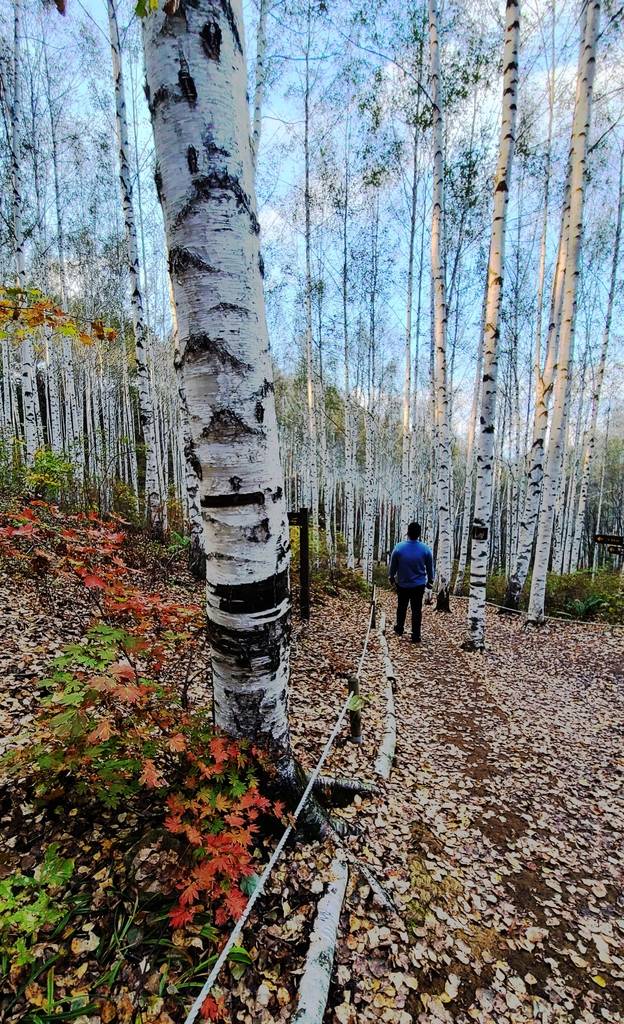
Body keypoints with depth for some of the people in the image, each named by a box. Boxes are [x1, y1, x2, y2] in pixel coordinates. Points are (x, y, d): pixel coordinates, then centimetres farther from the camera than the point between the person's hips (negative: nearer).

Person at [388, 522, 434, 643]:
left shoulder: (399, 547, -16)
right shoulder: (425, 549, -12)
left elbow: (393, 565, -4)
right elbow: (430, 567, 0)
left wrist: (391, 577, 15)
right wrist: (430, 580, 17)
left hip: (402, 584, 0)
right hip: (419, 585, 0)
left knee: (401, 607, 20)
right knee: (417, 610, 8)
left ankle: (399, 630, 34)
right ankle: (416, 636, 12)